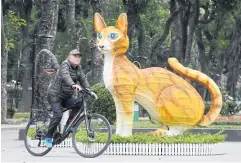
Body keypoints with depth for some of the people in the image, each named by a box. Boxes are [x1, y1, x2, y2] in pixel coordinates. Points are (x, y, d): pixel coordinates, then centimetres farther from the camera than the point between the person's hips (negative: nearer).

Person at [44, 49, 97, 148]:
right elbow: (65, 76, -35)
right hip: (55, 95, -8)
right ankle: (48, 138, -9)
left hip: (67, 97, 8)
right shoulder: (65, 65, -16)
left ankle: (68, 125, -2)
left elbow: (83, 79, 2)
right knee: (58, 115, -22)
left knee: (80, 103, -14)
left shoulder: (78, 68, 8)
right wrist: (73, 85, -53)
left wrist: (89, 91, -14)